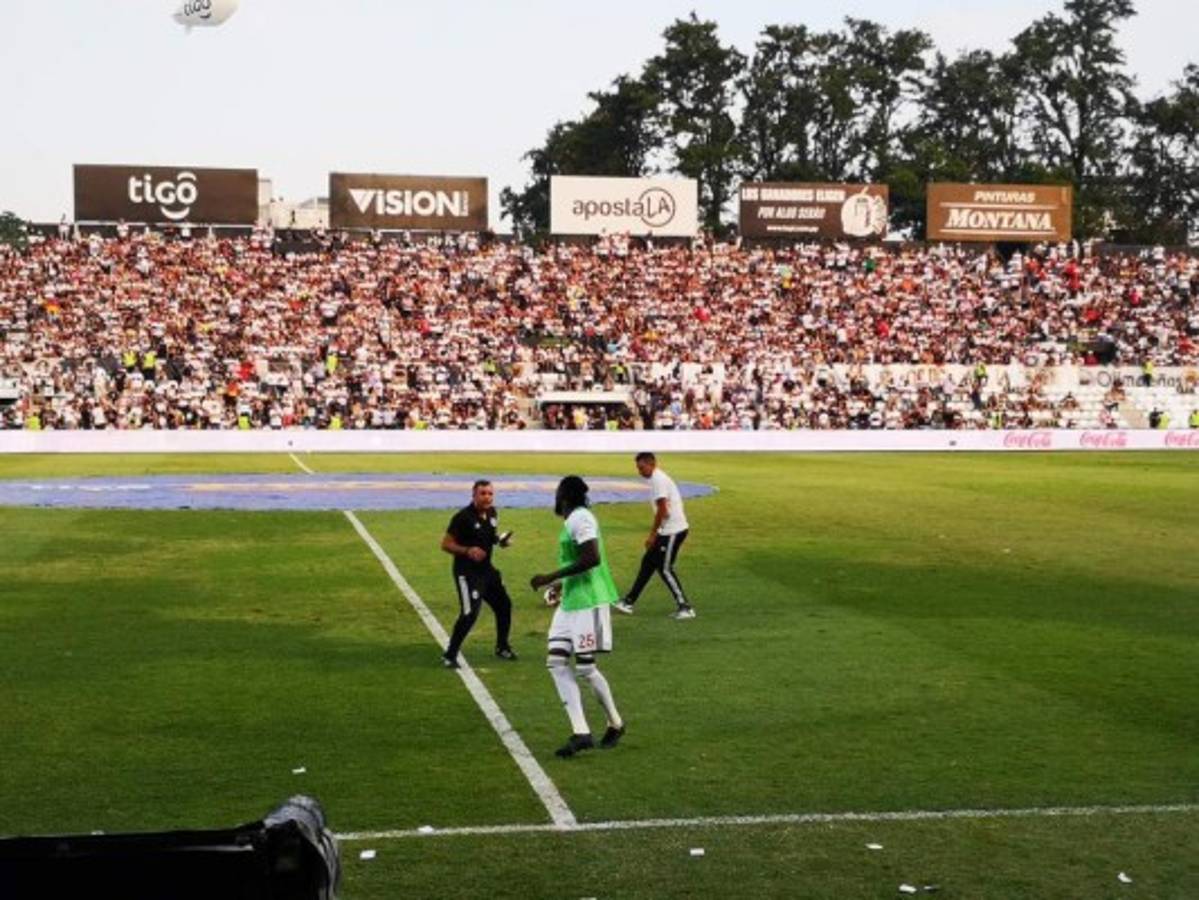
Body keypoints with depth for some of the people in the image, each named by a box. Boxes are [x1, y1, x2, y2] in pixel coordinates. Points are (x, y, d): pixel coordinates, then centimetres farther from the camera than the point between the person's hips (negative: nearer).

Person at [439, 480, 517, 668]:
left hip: (486, 568, 8)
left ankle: (502, 647, 37)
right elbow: (446, 544, -16)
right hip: (467, 571, -8)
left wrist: (500, 540, 0)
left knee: (504, 605, 16)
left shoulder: (492, 513, 4)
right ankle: (449, 655, -2)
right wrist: (467, 551, -30)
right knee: (470, 613, -16)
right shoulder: (463, 517, -19)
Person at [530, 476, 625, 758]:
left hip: (588, 602, -10)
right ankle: (581, 733, -1)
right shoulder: (573, 520, 15)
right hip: (570, 601, 10)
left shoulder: (580, 518, -15)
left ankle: (616, 724, 18)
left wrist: (550, 578, -23)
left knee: (584, 667, -2)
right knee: (556, 662, 0)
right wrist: (561, 585, 30)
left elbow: (592, 558, -25)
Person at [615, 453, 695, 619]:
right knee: (648, 562, 13)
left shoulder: (658, 480, -16)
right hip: (668, 530, 10)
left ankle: (685, 608, 1)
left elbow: (662, 510, -20)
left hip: (673, 530, -10)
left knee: (665, 568, -4)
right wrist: (655, 533, 19)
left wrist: (653, 534, -14)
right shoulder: (659, 478, 14)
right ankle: (629, 602, 19)